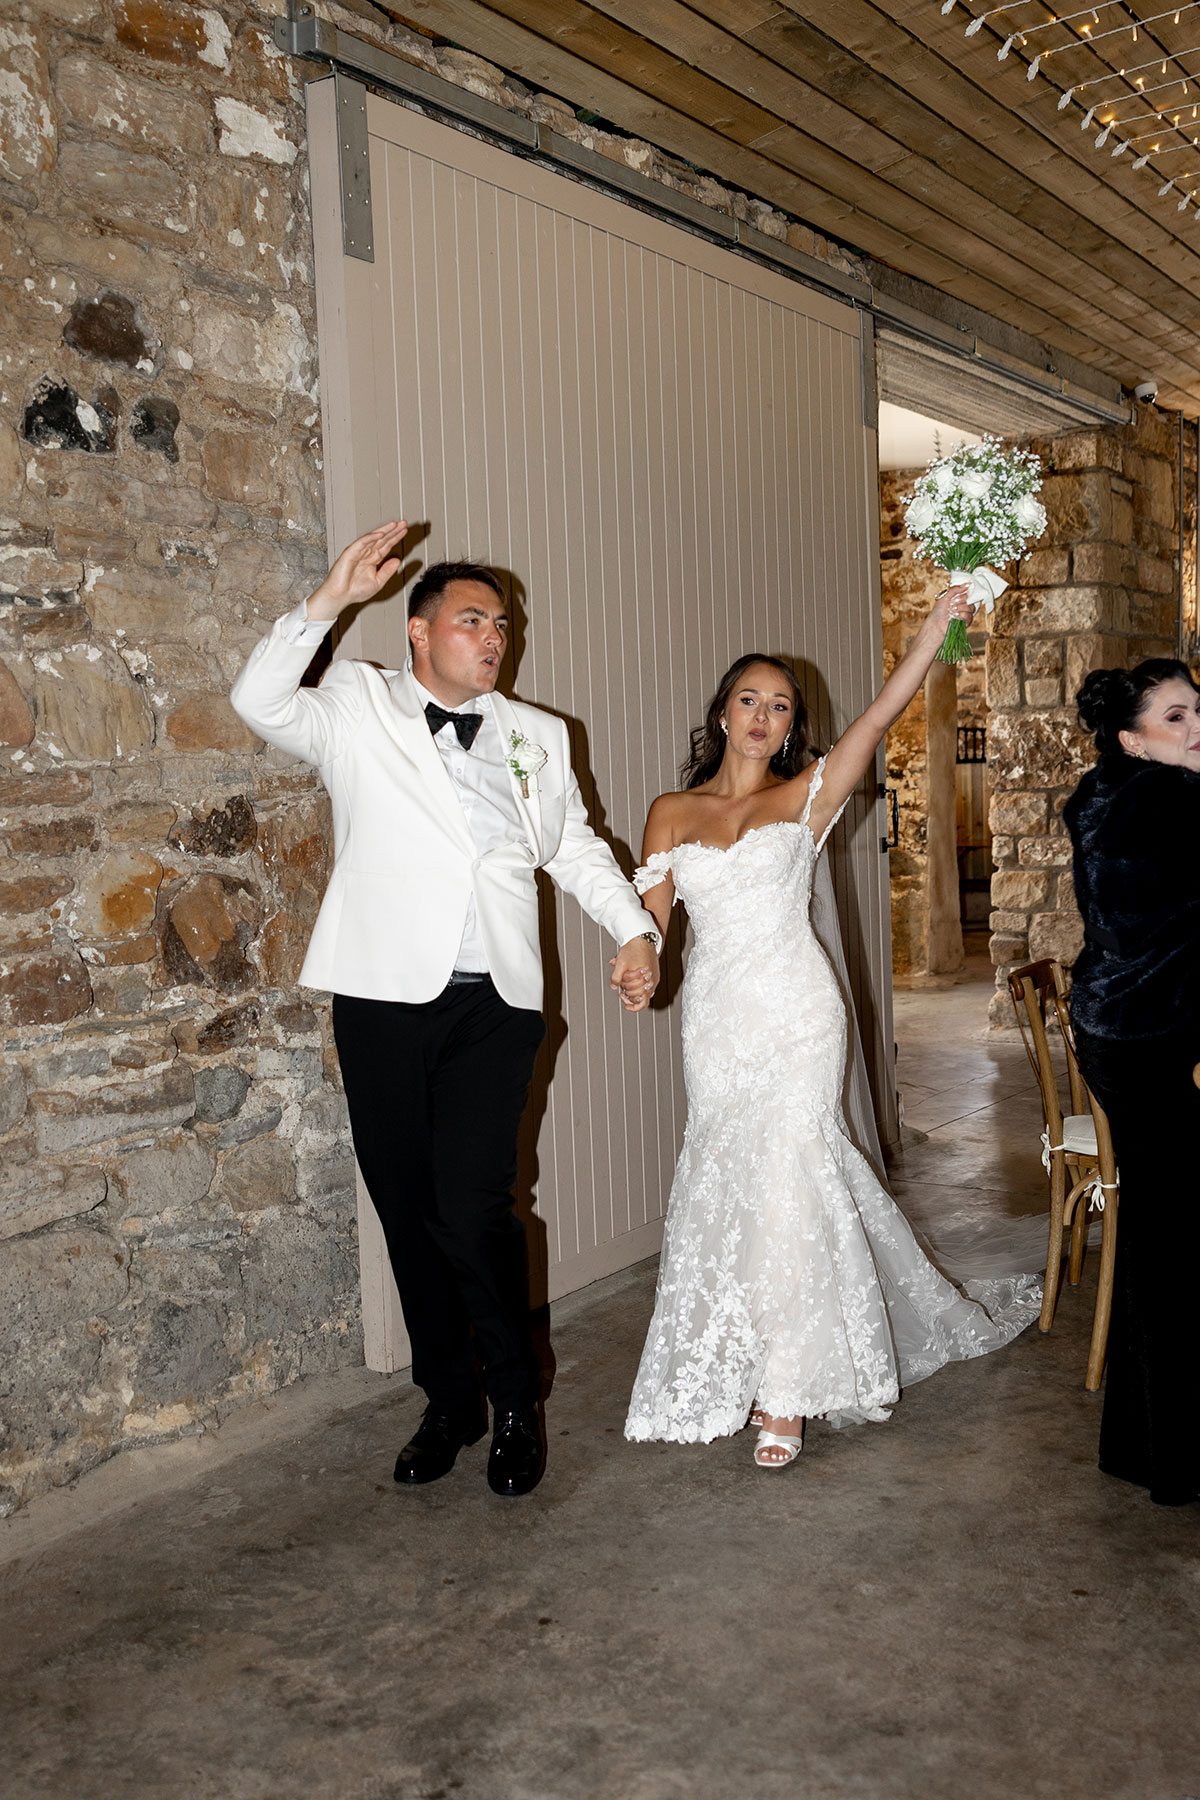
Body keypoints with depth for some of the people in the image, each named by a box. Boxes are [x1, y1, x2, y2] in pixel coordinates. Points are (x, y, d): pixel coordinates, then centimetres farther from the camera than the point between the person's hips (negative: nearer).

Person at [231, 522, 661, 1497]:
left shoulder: (537, 737, 16)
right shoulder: (359, 707, 7)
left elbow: (577, 846, 21)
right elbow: (261, 703, -8)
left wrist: (635, 927, 9)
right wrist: (327, 600, -16)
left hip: (492, 1006, 0)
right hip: (384, 1001, 0)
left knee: (473, 1210, -9)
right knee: (407, 1209, 8)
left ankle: (516, 1405, 12)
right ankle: (448, 1403, 26)